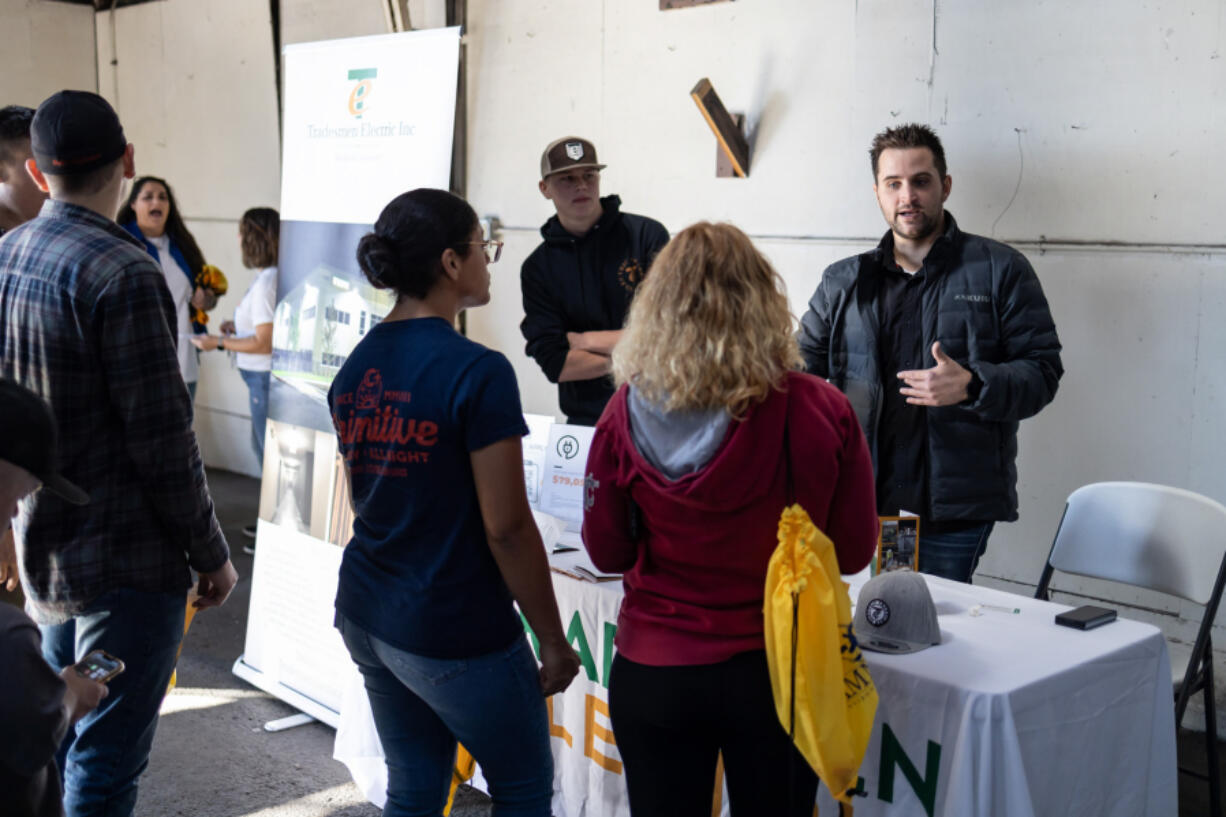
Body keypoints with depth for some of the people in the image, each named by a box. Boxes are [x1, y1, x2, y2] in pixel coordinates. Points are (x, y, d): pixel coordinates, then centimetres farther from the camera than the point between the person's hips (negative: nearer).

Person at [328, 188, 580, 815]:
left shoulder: (356, 366, 3)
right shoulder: (477, 372, -20)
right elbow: (506, 528, -19)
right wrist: (554, 641, -9)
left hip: (367, 615, 7)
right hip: (455, 634, -7)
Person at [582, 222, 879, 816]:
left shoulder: (627, 414, -12)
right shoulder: (822, 411, -14)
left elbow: (606, 553, -1)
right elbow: (854, 551, -2)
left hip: (652, 673, 1)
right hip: (778, 671, 0)